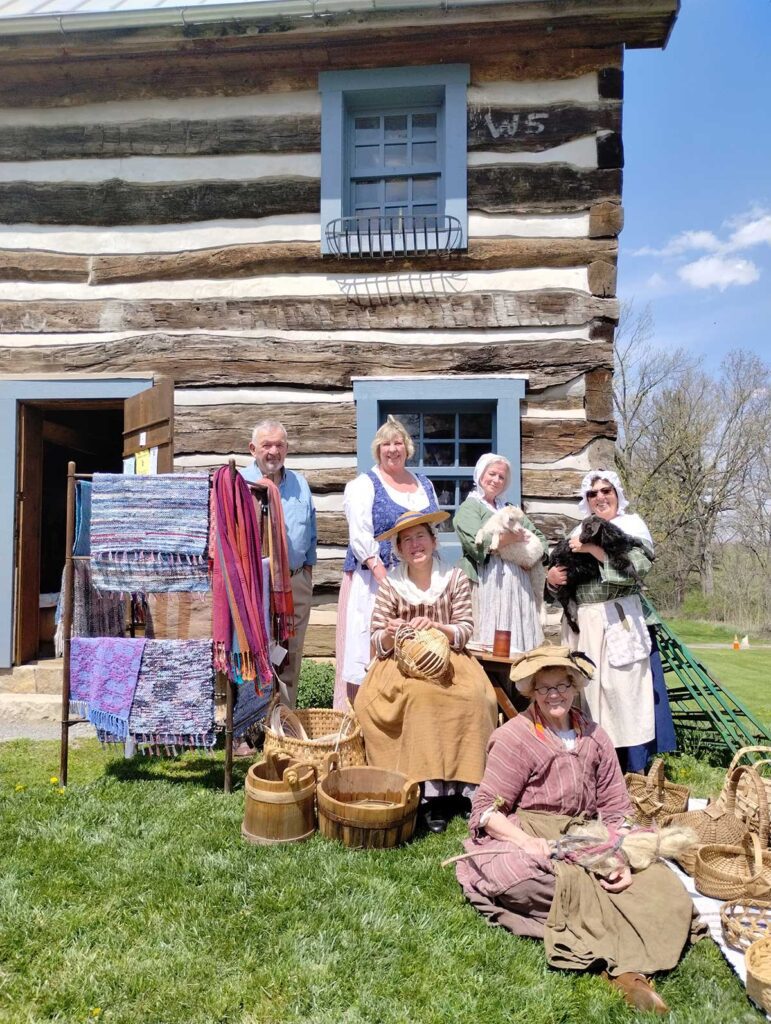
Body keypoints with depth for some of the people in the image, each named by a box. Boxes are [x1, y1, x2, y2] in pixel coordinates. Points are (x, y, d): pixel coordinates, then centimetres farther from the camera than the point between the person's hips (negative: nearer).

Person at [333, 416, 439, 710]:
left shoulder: (424, 484, 16)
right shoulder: (364, 485, -1)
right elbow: (360, 536, -11)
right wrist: (383, 576, -20)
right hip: (374, 579, -5)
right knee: (372, 651, -5)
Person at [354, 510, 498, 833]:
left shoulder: (455, 579, 1)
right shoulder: (390, 586, 0)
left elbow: (464, 632, 1)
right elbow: (379, 645, 3)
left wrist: (435, 626, -18)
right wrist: (389, 633, -20)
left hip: (447, 658, 1)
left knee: (475, 696, -29)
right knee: (419, 692, -34)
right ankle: (432, 792, -22)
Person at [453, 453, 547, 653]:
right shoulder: (469, 507, 6)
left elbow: (540, 538, 19)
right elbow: (476, 542, -11)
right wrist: (510, 537, -16)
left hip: (518, 583, 6)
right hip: (488, 582, -6)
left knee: (520, 637, 2)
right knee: (490, 638, -9)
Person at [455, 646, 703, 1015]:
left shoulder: (594, 738, 9)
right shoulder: (514, 738, -5)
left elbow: (616, 810, 8)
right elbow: (486, 810, -7)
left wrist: (620, 858, -10)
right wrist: (529, 842, -24)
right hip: (526, 840, -4)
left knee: (658, 881, -19)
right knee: (575, 883, -35)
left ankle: (631, 968, -30)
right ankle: (624, 958, -17)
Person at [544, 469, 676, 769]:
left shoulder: (631, 525, 4)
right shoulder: (579, 531, 18)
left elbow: (637, 566, -15)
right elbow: (560, 570, 18)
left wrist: (593, 549, -19)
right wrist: (551, 576, -5)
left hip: (617, 622, -5)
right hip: (581, 624, 5)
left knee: (621, 690, -4)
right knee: (585, 689, 5)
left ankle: (632, 770, 4)